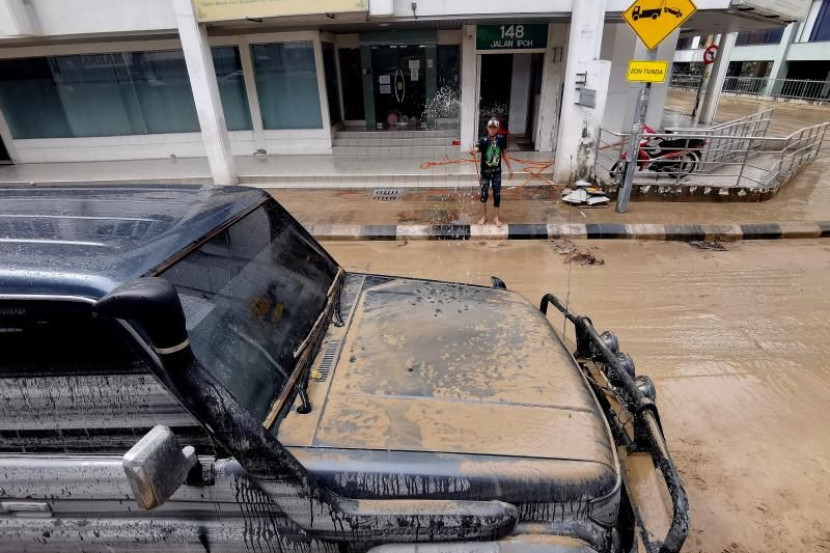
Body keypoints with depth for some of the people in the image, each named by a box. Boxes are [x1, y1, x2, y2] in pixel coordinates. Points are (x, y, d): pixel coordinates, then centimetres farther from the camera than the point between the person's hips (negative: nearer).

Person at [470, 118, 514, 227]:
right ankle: (483, 216, 22)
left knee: (497, 194, 5)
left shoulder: (501, 139, -6)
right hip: (485, 172, -2)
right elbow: (476, 149, -33)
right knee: (484, 194, 5)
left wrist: (510, 168, 9)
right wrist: (473, 151, -58)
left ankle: (496, 218, 19)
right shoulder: (483, 140, -14)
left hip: (497, 172, 2)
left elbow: (504, 154, 6)